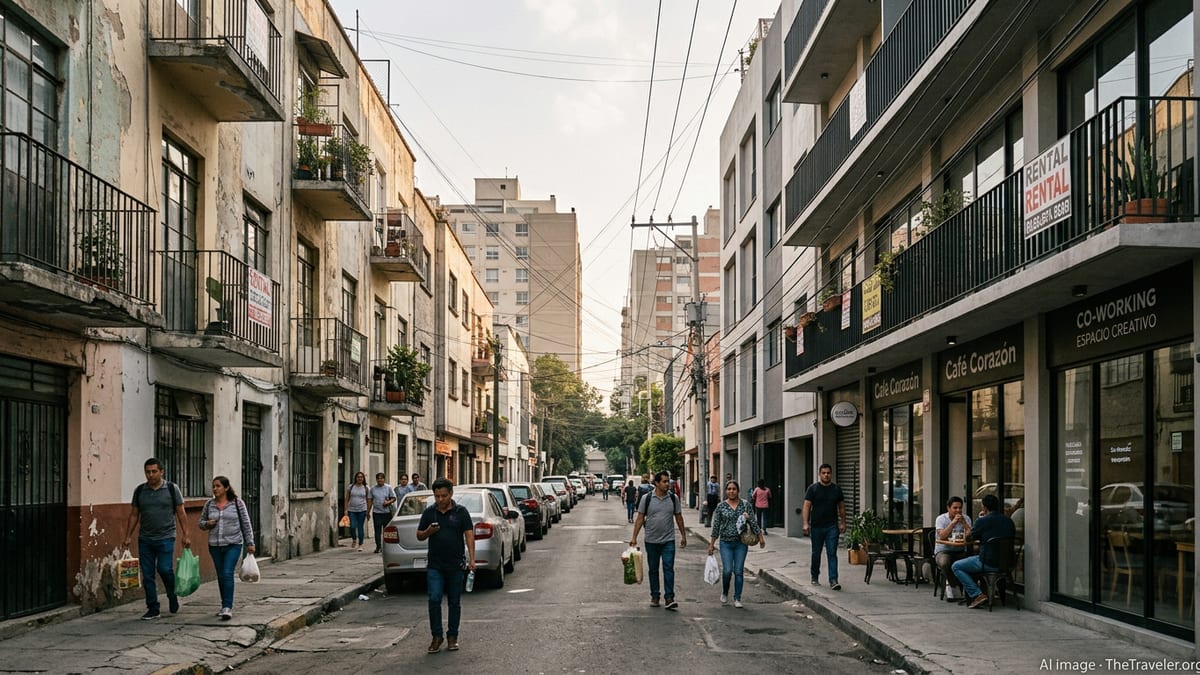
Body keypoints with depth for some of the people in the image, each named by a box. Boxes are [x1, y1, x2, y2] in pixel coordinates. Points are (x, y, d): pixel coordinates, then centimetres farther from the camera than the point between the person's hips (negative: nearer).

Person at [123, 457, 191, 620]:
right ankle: (152, 609, 11)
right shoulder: (139, 491, 8)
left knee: (164, 569, -15)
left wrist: (186, 535, -5)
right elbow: (134, 515, 12)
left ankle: (172, 596, 14)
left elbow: (181, 513, 1)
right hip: (145, 539, 3)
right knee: (147, 575, 3)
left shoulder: (172, 489, 0)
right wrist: (128, 537, 6)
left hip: (165, 538, -3)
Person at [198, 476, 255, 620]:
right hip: (215, 546, 4)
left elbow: (246, 524, 2)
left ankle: (227, 607, -18)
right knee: (221, 576, 10)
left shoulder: (237, 503, -2)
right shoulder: (209, 505, 5)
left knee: (227, 574, -16)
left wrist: (250, 543, 0)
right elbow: (201, 522, 17)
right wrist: (207, 524, -6)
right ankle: (226, 606, 23)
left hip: (233, 545, -4)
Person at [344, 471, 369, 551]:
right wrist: (346, 509, -2)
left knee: (360, 527, 0)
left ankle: (360, 545, 9)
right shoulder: (351, 487, 4)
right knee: (352, 526, -7)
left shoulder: (366, 488, 4)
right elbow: (347, 499, 5)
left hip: (362, 510, 0)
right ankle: (354, 539, 23)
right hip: (352, 510, 1)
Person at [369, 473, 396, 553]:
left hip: (387, 512, -1)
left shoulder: (388, 488, 4)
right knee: (377, 531, -2)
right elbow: (370, 500, 11)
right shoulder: (373, 489, 9)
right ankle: (378, 547, 2)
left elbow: (394, 498, 5)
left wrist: (388, 502, -15)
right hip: (376, 513, 1)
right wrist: (368, 512, 5)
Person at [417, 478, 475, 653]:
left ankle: (452, 636, 17)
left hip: (455, 565, -1)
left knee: (455, 602, 6)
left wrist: (471, 559, -14)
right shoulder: (429, 512, 5)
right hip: (435, 565, 1)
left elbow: (469, 534, -4)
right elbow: (419, 536, 11)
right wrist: (428, 531, -12)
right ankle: (437, 636, 2)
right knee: (434, 599, -9)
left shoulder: (461, 511, 0)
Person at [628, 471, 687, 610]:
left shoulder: (673, 498, 1)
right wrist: (634, 537, -5)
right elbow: (640, 518, -1)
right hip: (651, 541, 0)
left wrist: (683, 536, 11)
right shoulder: (647, 498, -4)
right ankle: (654, 597, 20)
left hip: (668, 541, 0)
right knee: (653, 570, 10)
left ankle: (669, 598, -7)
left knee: (669, 568, -8)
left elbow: (678, 518, 10)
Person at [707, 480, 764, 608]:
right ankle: (724, 593, 17)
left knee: (739, 571, 0)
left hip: (741, 542, 1)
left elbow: (753, 522, 4)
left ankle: (737, 599, 10)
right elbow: (716, 526, 3)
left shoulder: (745, 505, 2)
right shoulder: (721, 507, 1)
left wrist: (760, 537, -1)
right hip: (726, 543, -1)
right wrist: (711, 544, 3)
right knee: (727, 570, -9)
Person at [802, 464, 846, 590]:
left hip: (832, 527, 1)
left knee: (832, 554, -6)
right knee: (816, 554, 11)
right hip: (816, 527, -1)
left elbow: (841, 507, 12)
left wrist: (843, 523, 5)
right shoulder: (813, 488, 0)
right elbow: (807, 506, -4)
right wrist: (805, 523, -12)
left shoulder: (836, 489, 7)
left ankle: (833, 580, -10)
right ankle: (815, 577, 27)